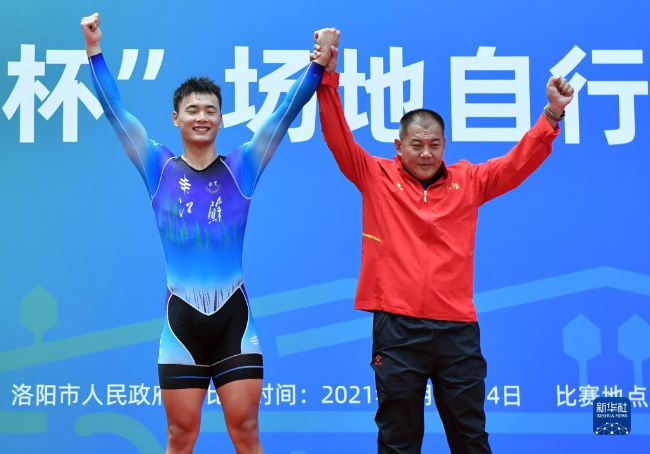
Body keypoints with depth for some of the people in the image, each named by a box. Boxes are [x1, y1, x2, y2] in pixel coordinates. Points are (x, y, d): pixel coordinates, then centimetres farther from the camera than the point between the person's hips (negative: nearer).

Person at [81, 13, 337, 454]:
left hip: (234, 317, 0)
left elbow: (287, 112, -2)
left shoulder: (242, 168, 3)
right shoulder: (160, 168, 4)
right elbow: (115, 111, 0)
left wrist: (318, 64, -12)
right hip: (182, 319, 0)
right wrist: (95, 52, -7)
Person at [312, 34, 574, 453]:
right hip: (397, 327, -2)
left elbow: (519, 163, 6)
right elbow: (339, 138, -1)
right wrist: (328, 77, -11)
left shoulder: (468, 181, 10)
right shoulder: (376, 177, 5)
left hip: (457, 328, 2)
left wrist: (551, 115, -6)